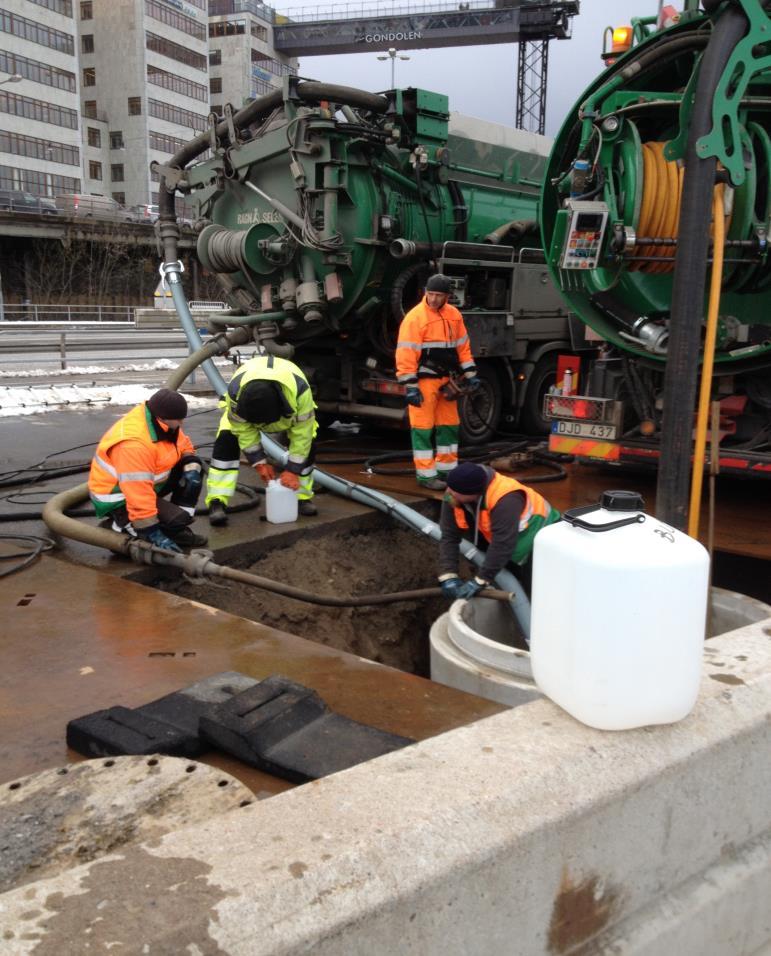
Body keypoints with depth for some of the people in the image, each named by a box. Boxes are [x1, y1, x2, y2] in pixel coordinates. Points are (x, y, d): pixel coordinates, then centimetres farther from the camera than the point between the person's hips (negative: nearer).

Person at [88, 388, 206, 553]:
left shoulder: (161, 423, -9)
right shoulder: (134, 444, -36)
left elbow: (184, 446, 9)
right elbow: (139, 495, -35)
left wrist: (192, 466, -13)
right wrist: (153, 533, -30)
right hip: (118, 498, -9)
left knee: (191, 469, -2)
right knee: (178, 519, -22)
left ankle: (178, 530, 5)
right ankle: (116, 527, -3)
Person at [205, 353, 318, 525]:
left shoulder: (299, 390, -46)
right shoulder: (235, 391, -42)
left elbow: (301, 435, -35)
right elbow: (244, 431, -27)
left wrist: (293, 470, -32)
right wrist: (260, 462, -28)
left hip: (288, 404, 0)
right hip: (245, 401, 0)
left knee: (307, 442, -17)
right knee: (227, 439, -23)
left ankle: (302, 496, 3)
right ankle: (217, 501, -21)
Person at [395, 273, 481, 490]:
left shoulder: (454, 315, 8)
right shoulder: (415, 317, -13)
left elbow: (462, 346, 15)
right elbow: (406, 354, -16)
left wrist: (470, 374, 10)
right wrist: (410, 386, -20)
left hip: (446, 380, 7)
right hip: (424, 381, -7)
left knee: (450, 424, 13)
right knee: (423, 427, -3)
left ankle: (446, 469, 26)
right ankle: (426, 474, 4)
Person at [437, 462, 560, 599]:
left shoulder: (505, 500, -42)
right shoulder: (452, 497, -21)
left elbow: (502, 545, -40)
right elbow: (449, 536, -19)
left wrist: (479, 581, -37)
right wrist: (448, 576, -29)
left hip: (541, 538, -6)